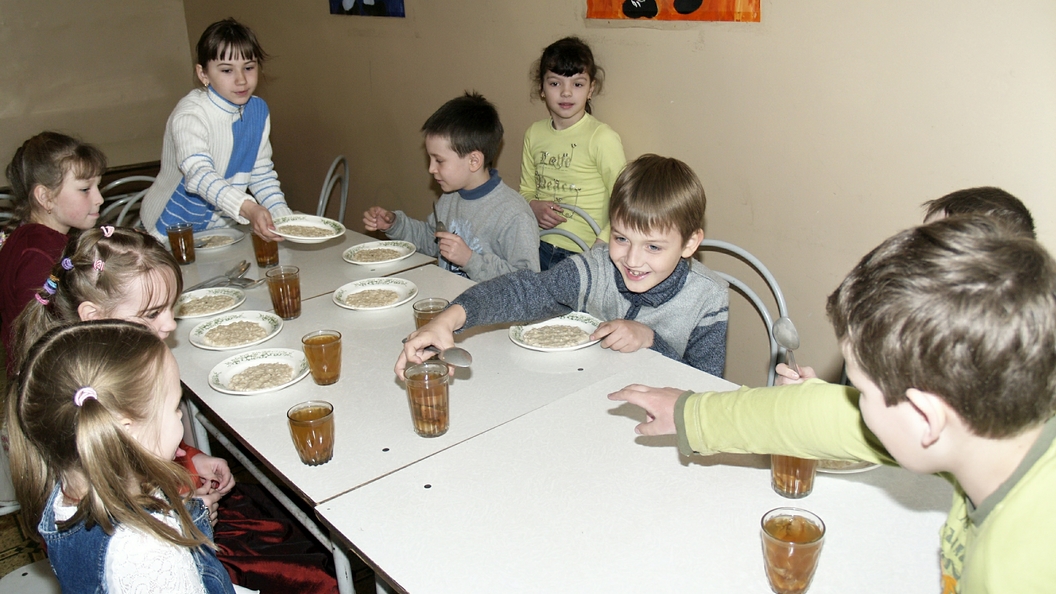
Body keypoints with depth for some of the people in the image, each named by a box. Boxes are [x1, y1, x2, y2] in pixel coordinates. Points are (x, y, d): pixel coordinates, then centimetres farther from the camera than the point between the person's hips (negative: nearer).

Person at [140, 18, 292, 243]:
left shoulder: (258, 111, 1)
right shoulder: (190, 115, -20)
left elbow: (261, 173, 5)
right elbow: (199, 175, -35)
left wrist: (284, 216, -10)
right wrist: (247, 208, -51)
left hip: (221, 228, 5)